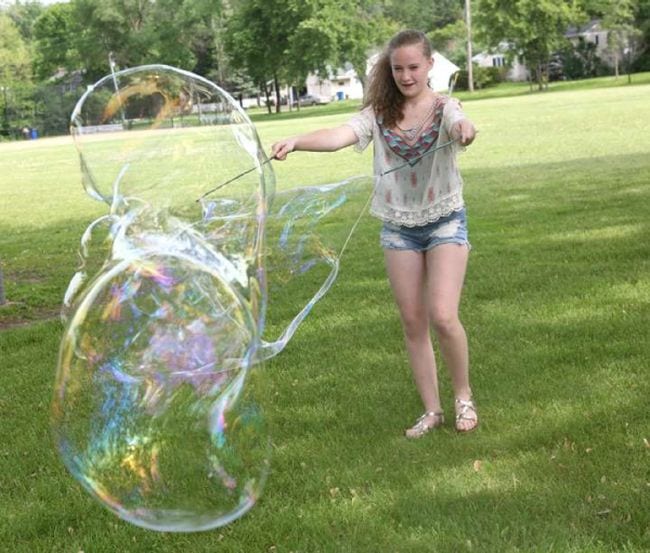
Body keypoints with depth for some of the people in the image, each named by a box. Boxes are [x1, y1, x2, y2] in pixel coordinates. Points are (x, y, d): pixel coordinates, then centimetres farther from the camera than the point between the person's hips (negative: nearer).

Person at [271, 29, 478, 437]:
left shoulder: (444, 108, -8)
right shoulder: (380, 114, -3)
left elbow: (461, 127, -32)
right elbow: (340, 136, -20)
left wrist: (465, 129, -57)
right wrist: (296, 141, -39)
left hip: (445, 222, -3)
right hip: (398, 228, 3)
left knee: (443, 316, -13)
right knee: (413, 322, 6)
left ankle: (464, 396, 12)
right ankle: (432, 410, 19)